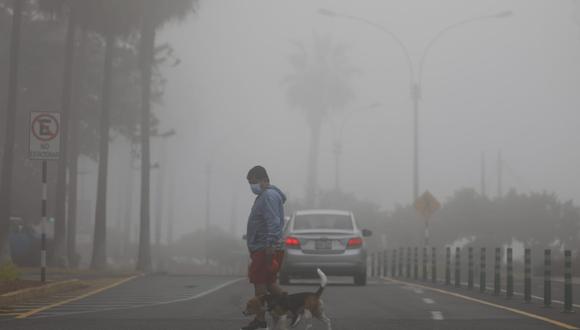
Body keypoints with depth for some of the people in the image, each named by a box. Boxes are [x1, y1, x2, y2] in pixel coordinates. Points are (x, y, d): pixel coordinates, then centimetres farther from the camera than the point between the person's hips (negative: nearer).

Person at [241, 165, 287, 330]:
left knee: (260, 284, -5)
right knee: (269, 283, 12)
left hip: (266, 248, -10)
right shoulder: (264, 196, 19)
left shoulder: (269, 196, -14)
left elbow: (273, 223, -22)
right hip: (262, 248, 10)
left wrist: (269, 246, -26)